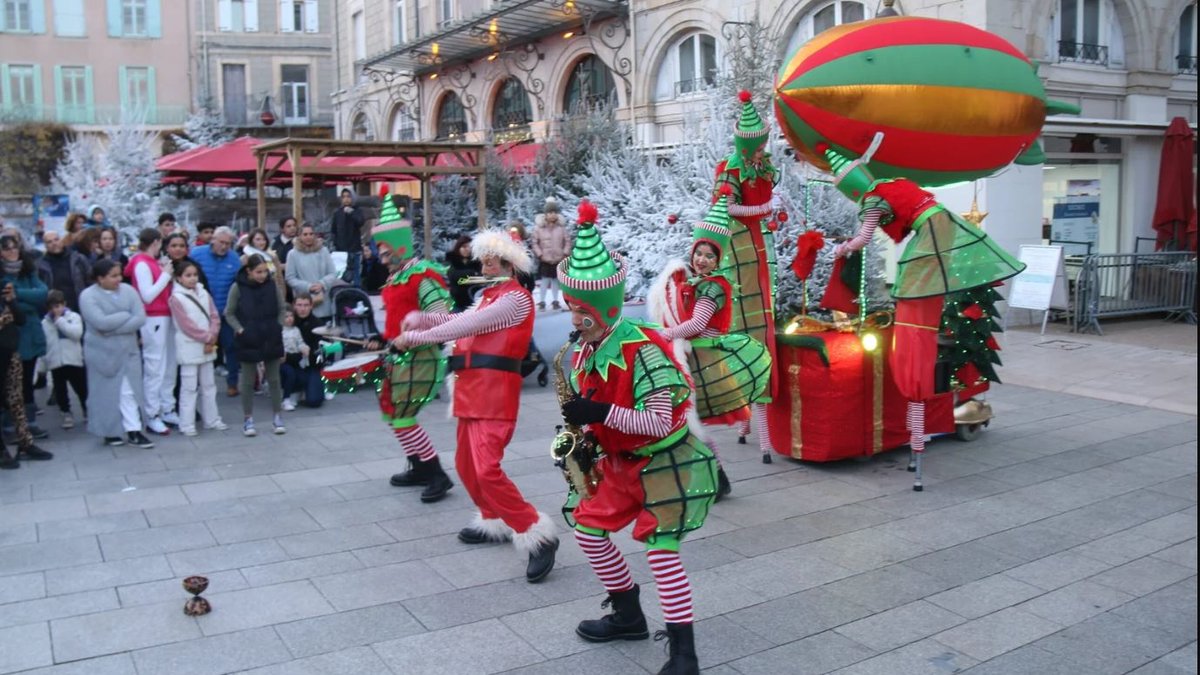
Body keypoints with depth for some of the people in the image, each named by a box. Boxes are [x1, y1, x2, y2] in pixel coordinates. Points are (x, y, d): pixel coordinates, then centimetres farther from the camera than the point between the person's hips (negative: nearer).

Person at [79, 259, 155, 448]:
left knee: (130, 391, 1)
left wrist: (113, 328, -15)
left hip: (128, 350, 3)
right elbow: (101, 322, -22)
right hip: (102, 353, -3)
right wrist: (127, 315, -11)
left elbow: (140, 318, -7)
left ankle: (133, 431, 4)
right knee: (106, 394, 5)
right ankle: (109, 432, 17)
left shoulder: (128, 290, 2)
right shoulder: (88, 296, -9)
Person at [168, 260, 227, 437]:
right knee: (189, 387, -3)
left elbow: (215, 317, 5)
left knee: (208, 385, 13)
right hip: (189, 348, -6)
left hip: (208, 347, 6)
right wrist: (207, 338, -12)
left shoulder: (204, 294, 8)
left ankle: (211, 419, 21)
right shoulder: (176, 298, -8)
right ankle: (187, 424, 2)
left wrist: (212, 338, -9)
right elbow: (186, 325, -13)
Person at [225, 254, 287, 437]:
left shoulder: (273, 285, -4)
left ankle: (277, 417, 17)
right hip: (248, 341, -1)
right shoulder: (238, 288, -8)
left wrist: (278, 327, -4)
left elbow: (282, 309, 7)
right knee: (248, 381, 8)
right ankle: (248, 419, 17)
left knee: (274, 380, 8)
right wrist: (240, 330, -10)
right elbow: (229, 313, -1)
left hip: (272, 339, 1)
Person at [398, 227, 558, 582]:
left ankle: (538, 536, -12)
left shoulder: (515, 298, -11)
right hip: (473, 390, 10)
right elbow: (461, 321, 14)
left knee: (487, 469, -18)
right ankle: (494, 522, 33)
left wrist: (415, 336, -11)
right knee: (467, 464, 17)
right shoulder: (491, 295, 22)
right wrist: (420, 318, -2)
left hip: (495, 392, -10)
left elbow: (466, 325, -17)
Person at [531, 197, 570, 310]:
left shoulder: (561, 226, -2)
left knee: (556, 280, 10)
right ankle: (541, 301, 5)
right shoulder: (539, 226, -6)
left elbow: (567, 241, 4)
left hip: (558, 259, 2)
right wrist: (540, 254, -8)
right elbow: (535, 242, -2)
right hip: (545, 260, -2)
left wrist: (565, 253, -4)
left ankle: (555, 301, 21)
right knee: (544, 280, -4)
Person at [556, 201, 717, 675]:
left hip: (666, 462, -9)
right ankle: (629, 616, 29)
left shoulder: (643, 350, -27)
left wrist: (602, 413, -38)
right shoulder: (582, 354, -1)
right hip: (620, 461, 9)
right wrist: (579, 427, -6)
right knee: (587, 527, 12)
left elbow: (660, 422, -30)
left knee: (661, 549, -11)